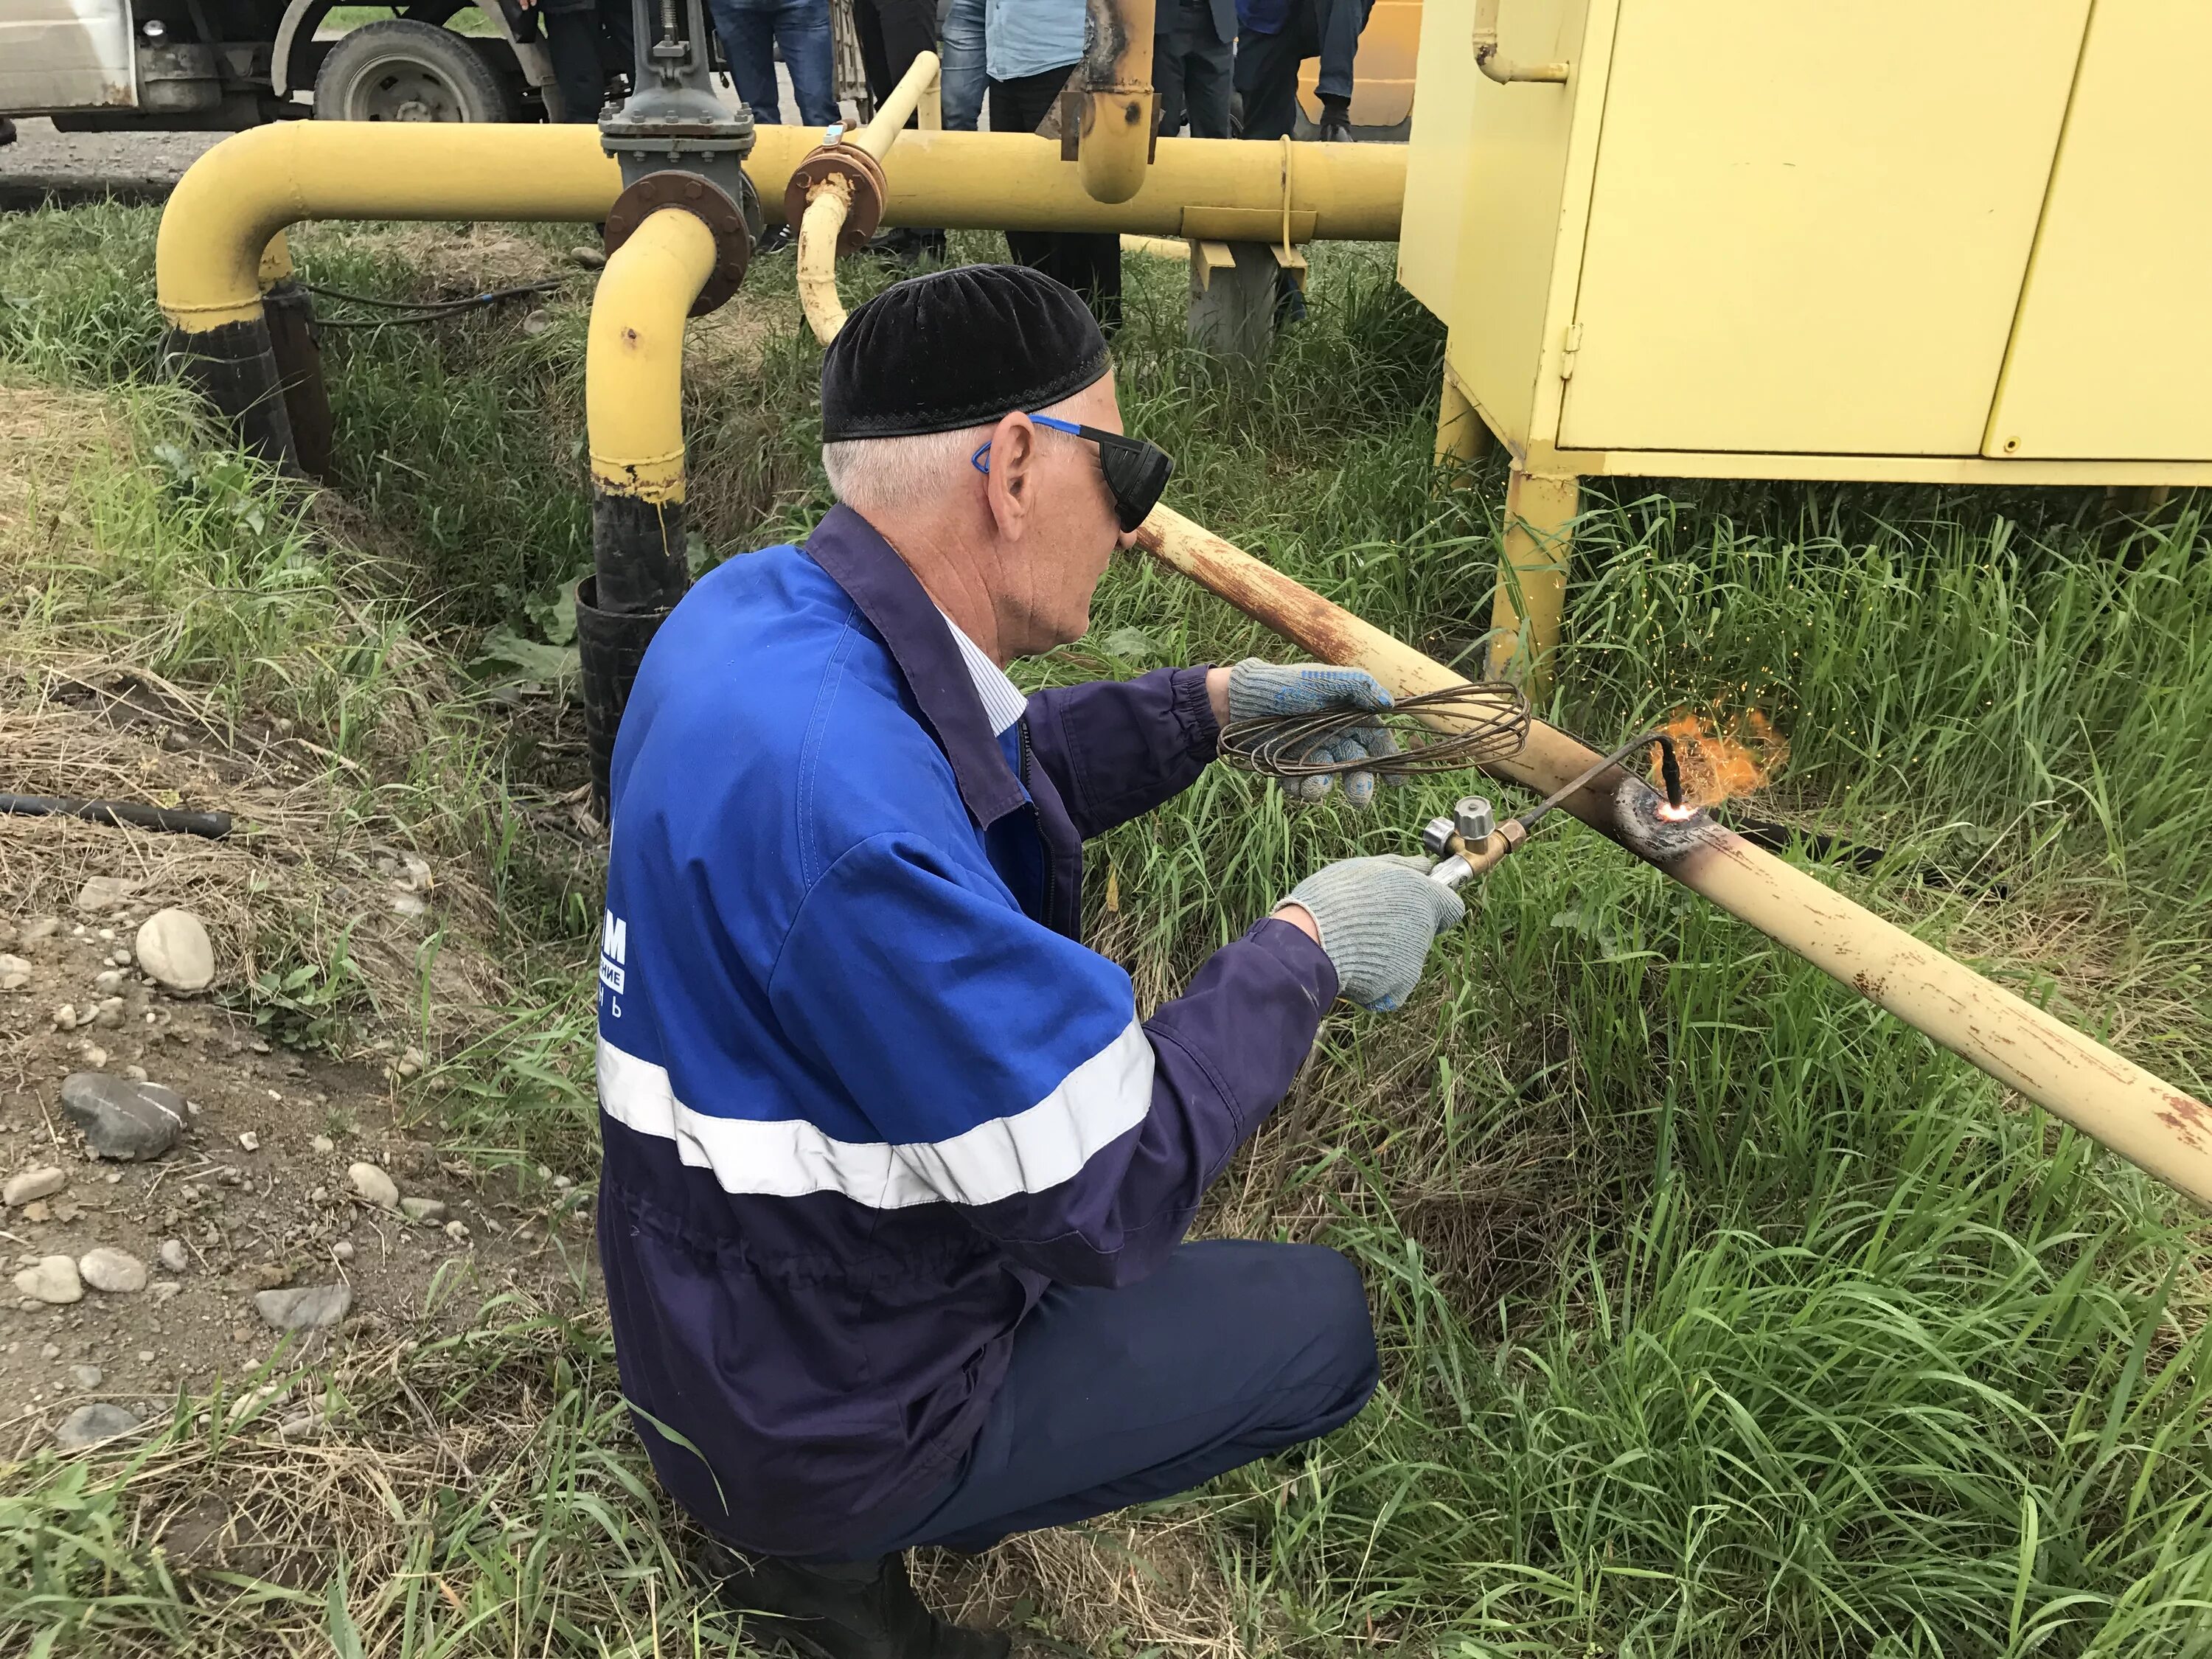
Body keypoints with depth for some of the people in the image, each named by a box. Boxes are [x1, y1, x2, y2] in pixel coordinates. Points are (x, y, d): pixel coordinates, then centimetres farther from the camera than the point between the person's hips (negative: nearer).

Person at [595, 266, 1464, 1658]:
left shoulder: (759, 606, -7)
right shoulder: (838, 796, -37)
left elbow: (995, 770, 12)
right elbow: (1104, 1197, -30)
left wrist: (1212, 706, 3)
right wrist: (1304, 952, -18)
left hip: (720, 1297, 8)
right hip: (818, 1420, -8)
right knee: (1325, 1324, 3)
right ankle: (830, 1545, 7)